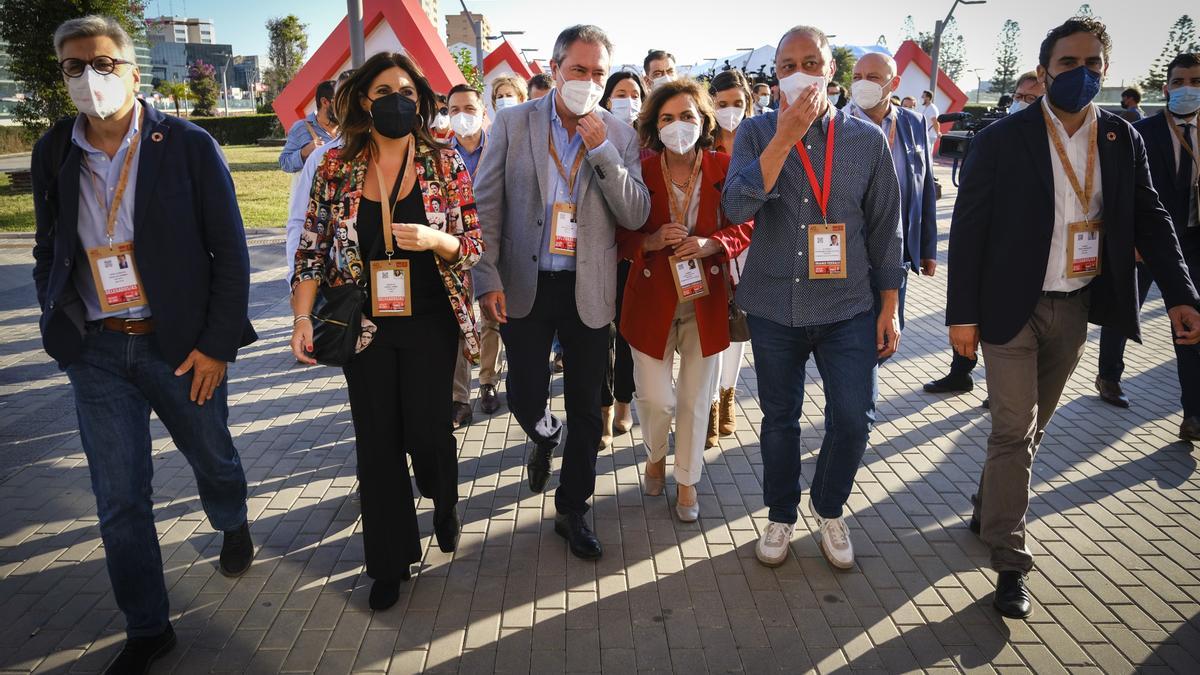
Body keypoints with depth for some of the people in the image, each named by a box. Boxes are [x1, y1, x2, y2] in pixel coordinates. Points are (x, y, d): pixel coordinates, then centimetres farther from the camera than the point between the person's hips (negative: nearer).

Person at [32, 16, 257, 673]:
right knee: (118, 500, 6)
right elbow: (48, 251, 13)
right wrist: (60, 327, 4)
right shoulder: (52, 153, 3)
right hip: (97, 352, 3)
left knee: (212, 458, 18)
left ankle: (232, 525, 53)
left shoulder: (189, 145, -8)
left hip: (183, 345, -2)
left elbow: (230, 252, -8)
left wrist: (217, 344, -11)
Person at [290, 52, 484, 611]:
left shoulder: (444, 162, -1)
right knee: (376, 441, 6)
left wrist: (437, 240, -21)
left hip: (430, 323, -1)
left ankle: (444, 500, 39)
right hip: (366, 326, 1)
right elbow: (313, 248, 3)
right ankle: (389, 562, 24)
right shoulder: (336, 167, 1)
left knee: (427, 432, 1)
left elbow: (473, 244, 0)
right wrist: (302, 317, -5)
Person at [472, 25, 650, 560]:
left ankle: (572, 511, 28)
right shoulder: (513, 124, -2)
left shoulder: (619, 135, 0)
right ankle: (544, 440, 44)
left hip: (588, 289, 1)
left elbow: (636, 216, -7)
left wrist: (602, 149, -17)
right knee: (525, 397, 5)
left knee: (586, 409, 8)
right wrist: (488, 280, -9)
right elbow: (487, 206, -2)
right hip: (524, 285, 0)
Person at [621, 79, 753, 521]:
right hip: (652, 298, 0)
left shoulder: (724, 169, -4)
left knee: (695, 399, 10)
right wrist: (652, 241, -21)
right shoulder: (640, 172, -5)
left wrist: (710, 244, -18)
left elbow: (745, 227, 1)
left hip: (705, 299, 1)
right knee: (656, 399, 0)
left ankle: (687, 482, 31)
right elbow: (622, 236, 0)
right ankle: (655, 456, 35)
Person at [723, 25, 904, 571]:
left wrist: (889, 307, 3)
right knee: (780, 419, 12)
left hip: (848, 306, 0)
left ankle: (830, 510, 27)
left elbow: (885, 228, 5)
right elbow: (735, 206, -18)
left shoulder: (867, 138, 0)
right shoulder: (757, 133, -2)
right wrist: (786, 137, -24)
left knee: (853, 419, -1)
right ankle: (781, 516, 33)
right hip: (773, 305, 0)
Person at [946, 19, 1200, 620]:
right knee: (1014, 431, -2)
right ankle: (1010, 562, 7)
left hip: (1076, 306, 5)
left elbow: (1150, 220, 6)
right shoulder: (1002, 139, -9)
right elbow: (968, 227, -9)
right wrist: (962, 313, -12)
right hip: (1013, 306, -4)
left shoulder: (1122, 139, 4)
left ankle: (989, 509, 37)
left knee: (1030, 427, 16)